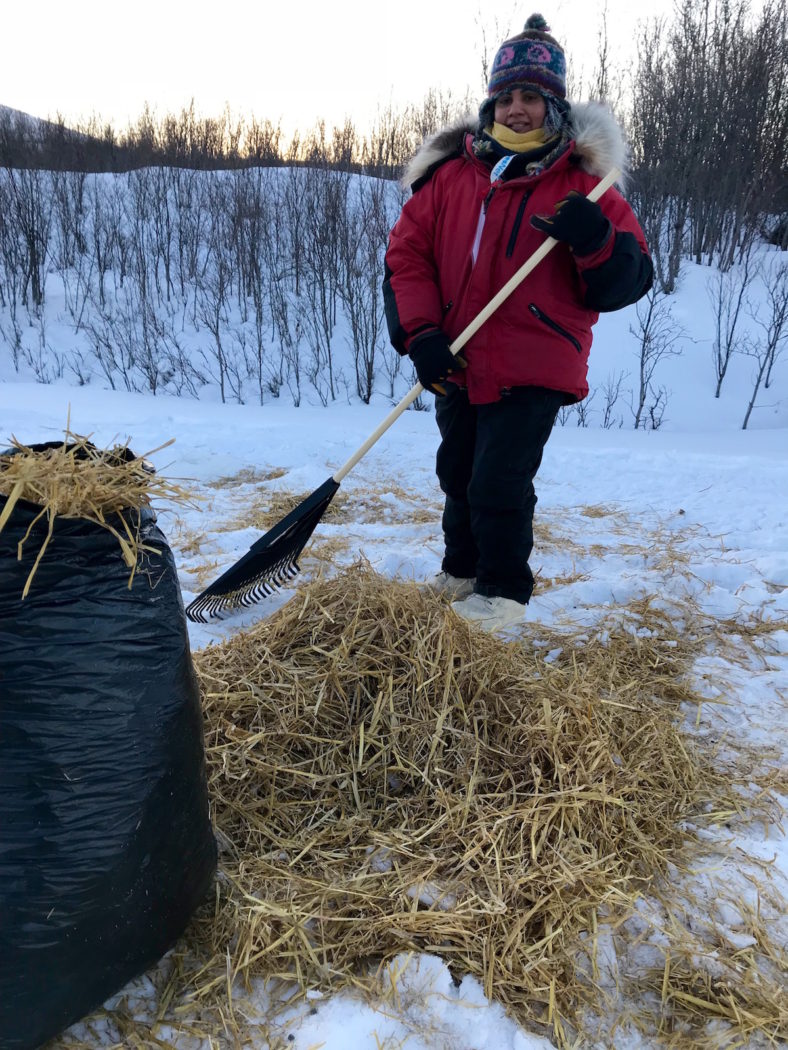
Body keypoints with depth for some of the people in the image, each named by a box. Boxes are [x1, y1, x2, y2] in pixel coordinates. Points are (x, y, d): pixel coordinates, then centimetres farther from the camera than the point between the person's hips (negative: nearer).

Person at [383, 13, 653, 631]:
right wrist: (420, 333, -12)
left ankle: (502, 591, 19)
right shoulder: (451, 173, 2)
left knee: (499, 485, -8)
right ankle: (462, 570, 42)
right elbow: (406, 254, 2)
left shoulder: (583, 184, -5)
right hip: (457, 366, 5)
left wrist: (595, 242, -29)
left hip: (534, 370, -4)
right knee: (458, 477, 18)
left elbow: (630, 281, -8)